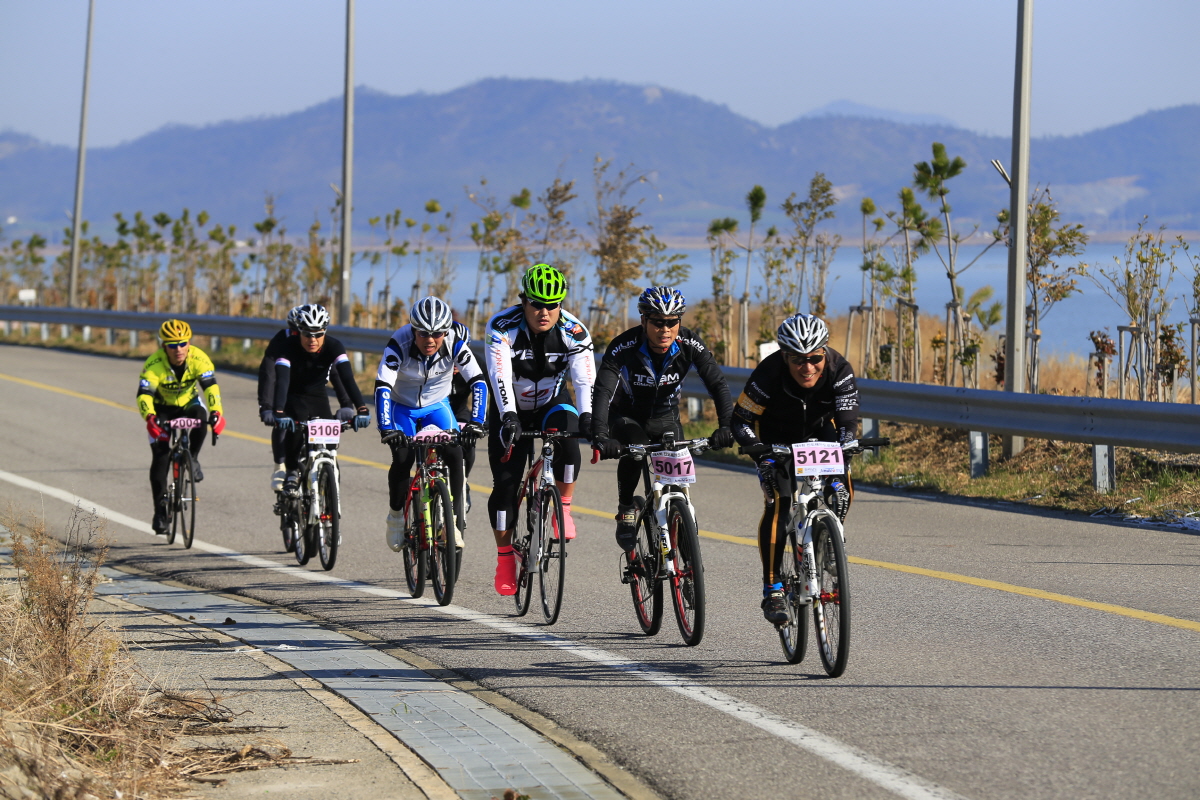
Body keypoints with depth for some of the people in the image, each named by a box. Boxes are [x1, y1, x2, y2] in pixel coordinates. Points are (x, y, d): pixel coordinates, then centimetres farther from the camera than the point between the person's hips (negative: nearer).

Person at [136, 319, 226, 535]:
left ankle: (193, 458, -10)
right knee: (160, 457, -11)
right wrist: (150, 417, -56)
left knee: (200, 415, -34)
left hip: (188, 403, 1)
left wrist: (216, 412, -51)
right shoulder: (154, 365, -29)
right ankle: (160, 511, -1)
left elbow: (211, 387, -34)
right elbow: (144, 395, -37)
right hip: (163, 408, -1)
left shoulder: (199, 359, -25)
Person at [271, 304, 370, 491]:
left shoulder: (334, 347, -23)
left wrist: (361, 409, -45)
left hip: (318, 398, 2)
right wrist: (279, 413, -53)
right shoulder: (289, 347, -27)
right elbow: (281, 380, -38)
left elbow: (347, 378, -32)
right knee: (295, 427, -30)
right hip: (294, 397, -2)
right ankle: (292, 472, -12)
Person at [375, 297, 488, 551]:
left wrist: (476, 423, -42)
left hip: (437, 406, 1)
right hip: (403, 408, -1)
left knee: (454, 454, -22)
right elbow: (382, 387, -37)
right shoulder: (399, 344, -30)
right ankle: (396, 516, 4)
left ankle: (455, 519, -9)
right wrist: (386, 428, -49)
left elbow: (478, 382, -28)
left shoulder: (455, 345, -26)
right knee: (402, 459, -21)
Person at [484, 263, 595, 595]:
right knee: (505, 483, -9)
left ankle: (563, 508, -14)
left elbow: (585, 379, -31)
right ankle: (504, 557, 5)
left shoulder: (574, 332, -21)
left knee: (568, 438, -33)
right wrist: (508, 417, -51)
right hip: (512, 409, 0)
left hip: (552, 403, 1)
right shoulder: (502, 327, -26)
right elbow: (500, 376, -37)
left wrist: (587, 418, -49)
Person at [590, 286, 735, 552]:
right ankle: (626, 511, -11)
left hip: (665, 419, 2)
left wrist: (726, 426, -43)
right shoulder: (623, 347, -29)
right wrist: (599, 436, -53)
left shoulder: (689, 345, -22)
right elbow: (602, 392, -38)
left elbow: (718, 384, -26)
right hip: (627, 417, -2)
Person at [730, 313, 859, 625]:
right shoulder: (768, 374, -34)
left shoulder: (840, 371, -30)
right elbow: (741, 421, -24)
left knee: (841, 492, -19)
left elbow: (847, 425, -33)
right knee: (778, 503, -20)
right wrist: (762, 456, -40)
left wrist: (838, 471, -46)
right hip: (776, 438, -2)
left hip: (819, 431, 2)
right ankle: (772, 591, -16)